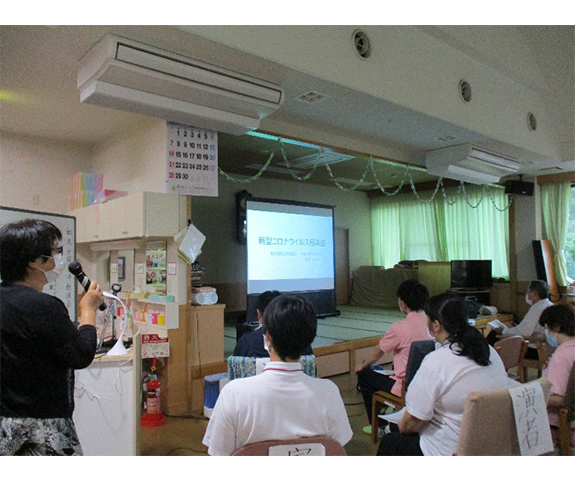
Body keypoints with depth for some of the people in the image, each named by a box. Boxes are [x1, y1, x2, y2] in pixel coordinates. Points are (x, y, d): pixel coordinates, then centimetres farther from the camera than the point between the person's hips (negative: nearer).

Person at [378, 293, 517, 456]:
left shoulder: (435, 362, -24)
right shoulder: (490, 351, -2)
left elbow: (411, 421, -19)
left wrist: (402, 426, 5)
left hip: (450, 451, -7)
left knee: (388, 443, 15)